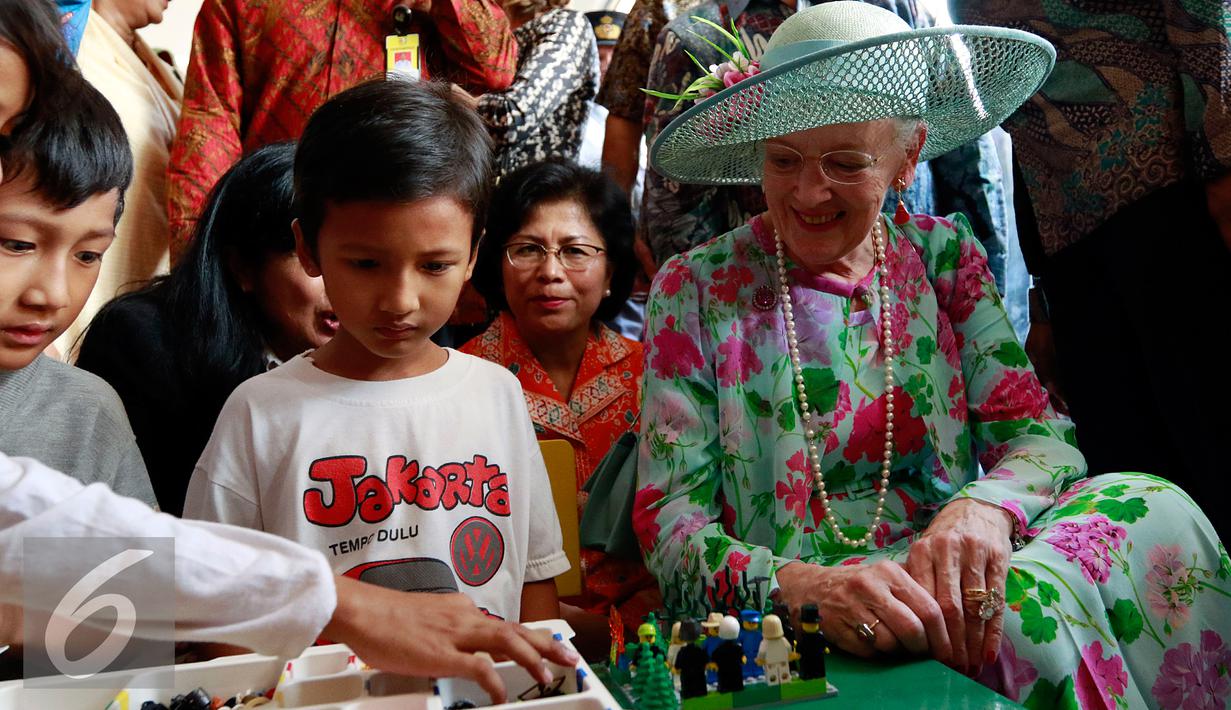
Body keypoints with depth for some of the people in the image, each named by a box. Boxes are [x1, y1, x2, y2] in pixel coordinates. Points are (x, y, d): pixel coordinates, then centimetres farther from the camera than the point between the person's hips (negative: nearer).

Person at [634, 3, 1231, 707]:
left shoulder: (943, 255, 7)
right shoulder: (695, 289, -3)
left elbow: (1037, 429, 1)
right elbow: (669, 522, -7)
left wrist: (986, 505, -24)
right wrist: (797, 585, -28)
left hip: (953, 572, 5)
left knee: (1152, 506, -22)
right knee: (1024, 607, -33)